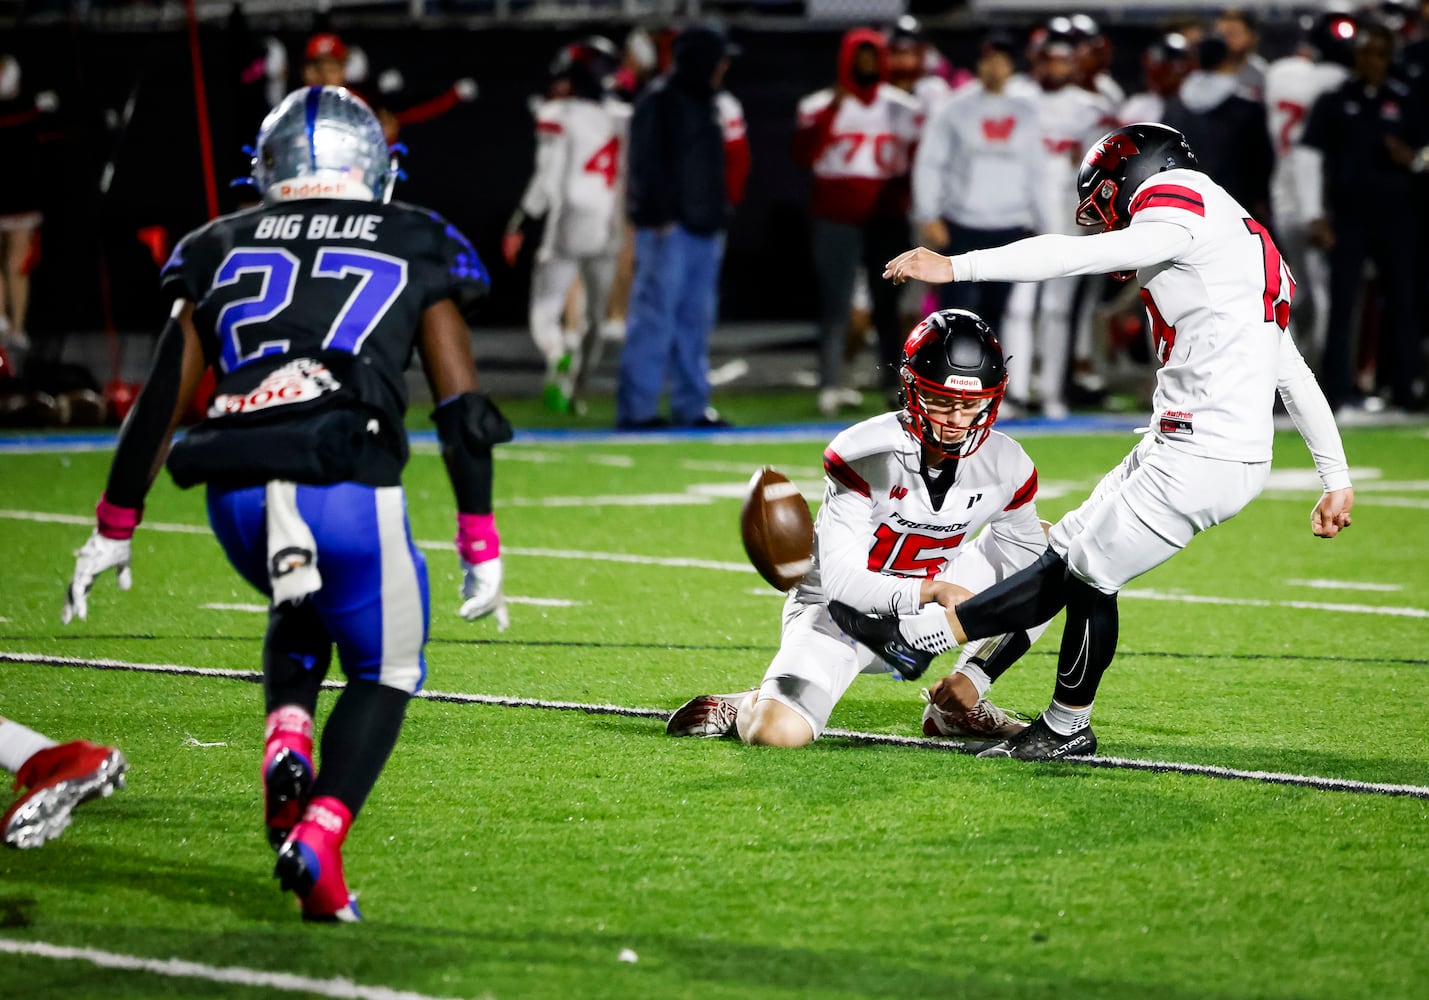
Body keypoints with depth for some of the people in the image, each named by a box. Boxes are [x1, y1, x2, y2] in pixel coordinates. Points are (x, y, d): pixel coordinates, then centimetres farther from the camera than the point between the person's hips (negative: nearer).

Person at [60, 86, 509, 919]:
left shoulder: (223, 252, 20)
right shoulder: (414, 250, 15)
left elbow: (161, 400, 17)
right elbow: (462, 411, 9)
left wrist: (115, 530, 24)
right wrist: (481, 550, 13)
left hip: (239, 498, 3)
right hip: (351, 490, -3)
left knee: (299, 617, 34)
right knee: (384, 674, 17)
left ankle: (286, 739, 6)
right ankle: (317, 840, -3)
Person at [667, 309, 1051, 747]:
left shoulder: (1006, 466, -12)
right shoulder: (861, 456, -25)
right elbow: (842, 581, -26)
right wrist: (931, 591, -39)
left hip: (922, 611, 6)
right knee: (779, 732, -31)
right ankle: (750, 708, 9)